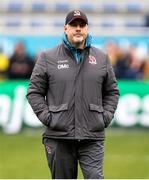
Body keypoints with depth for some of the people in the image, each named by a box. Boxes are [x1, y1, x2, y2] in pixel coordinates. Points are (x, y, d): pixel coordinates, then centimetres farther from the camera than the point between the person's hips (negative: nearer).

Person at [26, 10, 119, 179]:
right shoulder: (47, 57, 5)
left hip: (92, 137, 1)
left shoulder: (102, 58, 12)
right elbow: (34, 91, 6)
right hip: (58, 137, -1)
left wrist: (106, 117, 5)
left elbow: (112, 92, 18)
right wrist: (47, 117, -5)